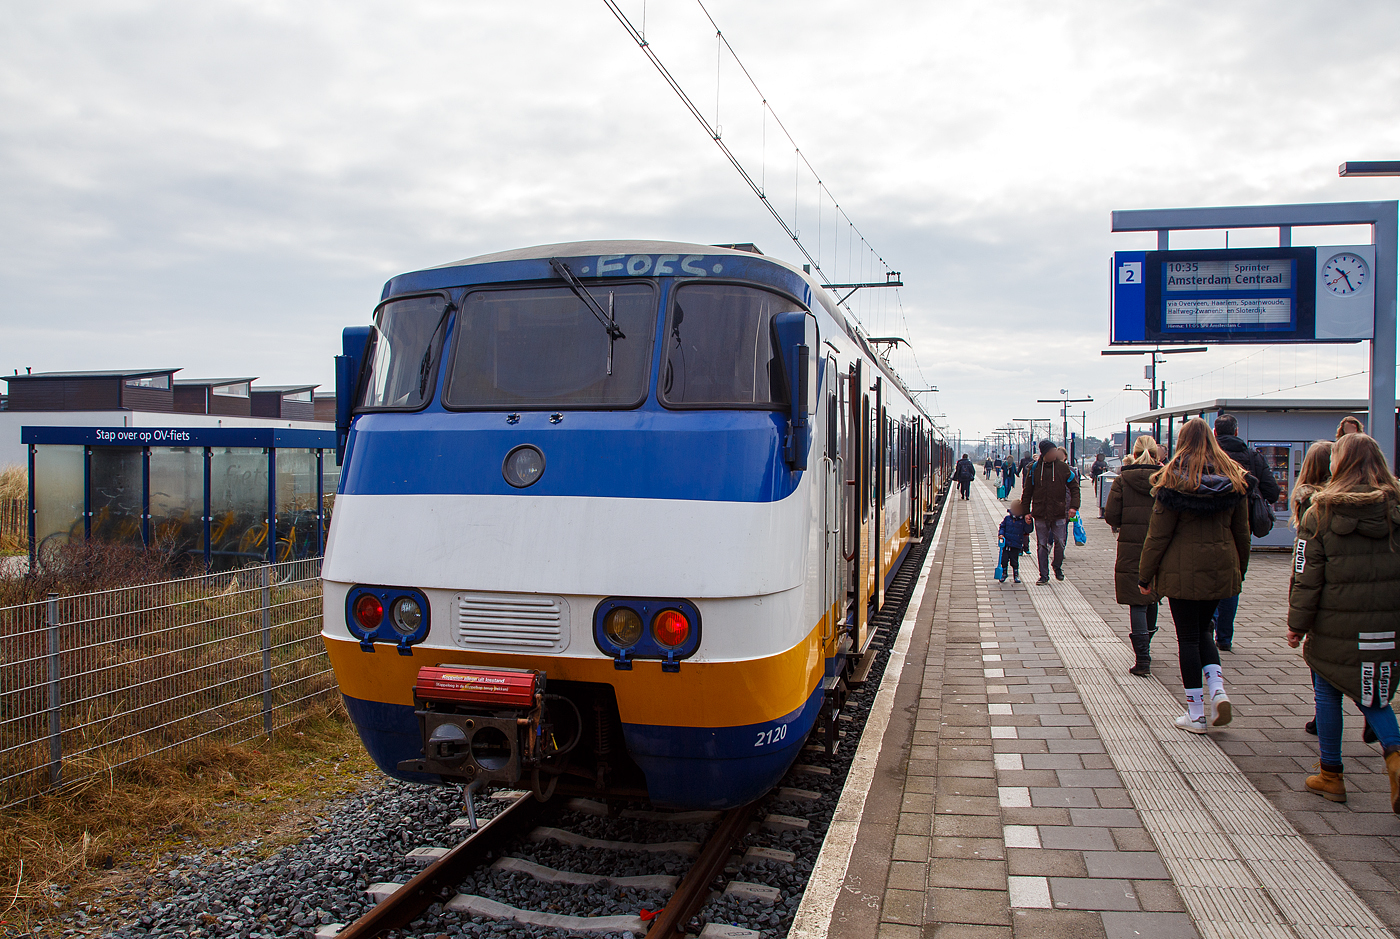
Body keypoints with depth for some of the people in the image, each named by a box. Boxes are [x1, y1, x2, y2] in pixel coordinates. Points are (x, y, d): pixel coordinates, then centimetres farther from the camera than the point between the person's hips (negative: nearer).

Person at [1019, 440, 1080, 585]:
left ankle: (1058, 567, 29)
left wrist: (1074, 506, -5)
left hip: (1059, 513, 0)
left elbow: (1074, 487, 6)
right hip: (1040, 514, 0)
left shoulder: (1063, 467, 0)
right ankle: (1044, 575, 13)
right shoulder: (1034, 468, 0)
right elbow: (1027, 491, 6)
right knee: (1042, 545, 3)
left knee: (1060, 543, 2)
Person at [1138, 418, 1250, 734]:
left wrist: (1145, 576, -1)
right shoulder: (1233, 480, 3)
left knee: (1188, 636, 5)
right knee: (1203, 629, 22)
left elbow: (1158, 534, -9)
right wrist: (1240, 570, 20)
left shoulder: (1173, 480, -10)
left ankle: (1196, 713, 9)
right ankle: (1218, 689, 3)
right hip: (1221, 568, 4)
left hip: (1182, 570, -4)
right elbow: (1242, 532, 9)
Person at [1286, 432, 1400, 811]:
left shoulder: (1320, 513, -9)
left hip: (1335, 628, -3)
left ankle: (1330, 775, 21)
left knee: (1328, 695, 13)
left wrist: (1297, 623, 0)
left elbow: (1306, 576, -7)